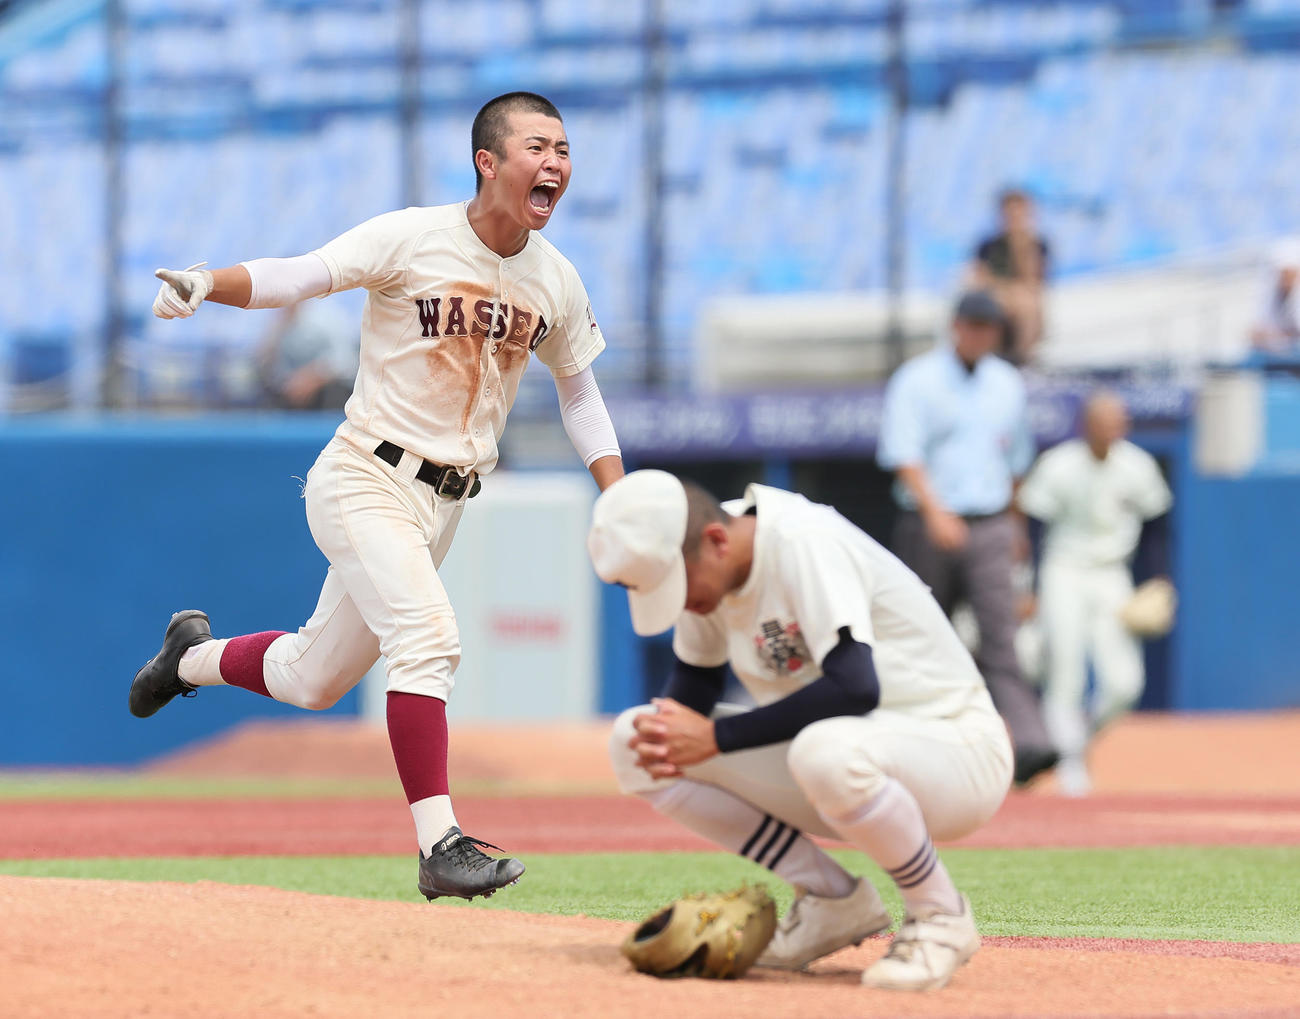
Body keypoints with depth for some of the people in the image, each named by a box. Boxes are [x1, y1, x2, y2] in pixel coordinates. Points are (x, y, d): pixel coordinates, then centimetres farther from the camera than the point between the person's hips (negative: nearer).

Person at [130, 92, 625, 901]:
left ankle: (193, 656, 41)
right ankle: (440, 845, -25)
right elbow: (297, 277, -17)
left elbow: (579, 391, 18)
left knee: (314, 681, 13)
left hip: (444, 503, 6)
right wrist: (207, 284, -36)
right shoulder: (412, 239, -12)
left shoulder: (558, 283, 5)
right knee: (429, 635, -26)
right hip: (365, 481, -6)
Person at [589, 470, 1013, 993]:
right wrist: (666, 731, -13)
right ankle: (833, 899, 2)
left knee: (825, 750, -42)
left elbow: (855, 688, -34)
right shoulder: (699, 564, -1)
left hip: (956, 749, -9)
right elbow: (693, 678, 12)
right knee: (633, 744, -3)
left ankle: (940, 915, -15)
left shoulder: (802, 543, -24)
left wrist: (716, 737, -29)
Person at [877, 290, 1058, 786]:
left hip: (991, 528, 2)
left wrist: (1015, 526, 27)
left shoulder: (1007, 385, 13)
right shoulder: (917, 381, -2)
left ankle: (1028, 743, -27)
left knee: (1000, 633, -14)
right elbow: (903, 453, -14)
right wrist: (935, 511, -28)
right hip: (930, 528, -2)